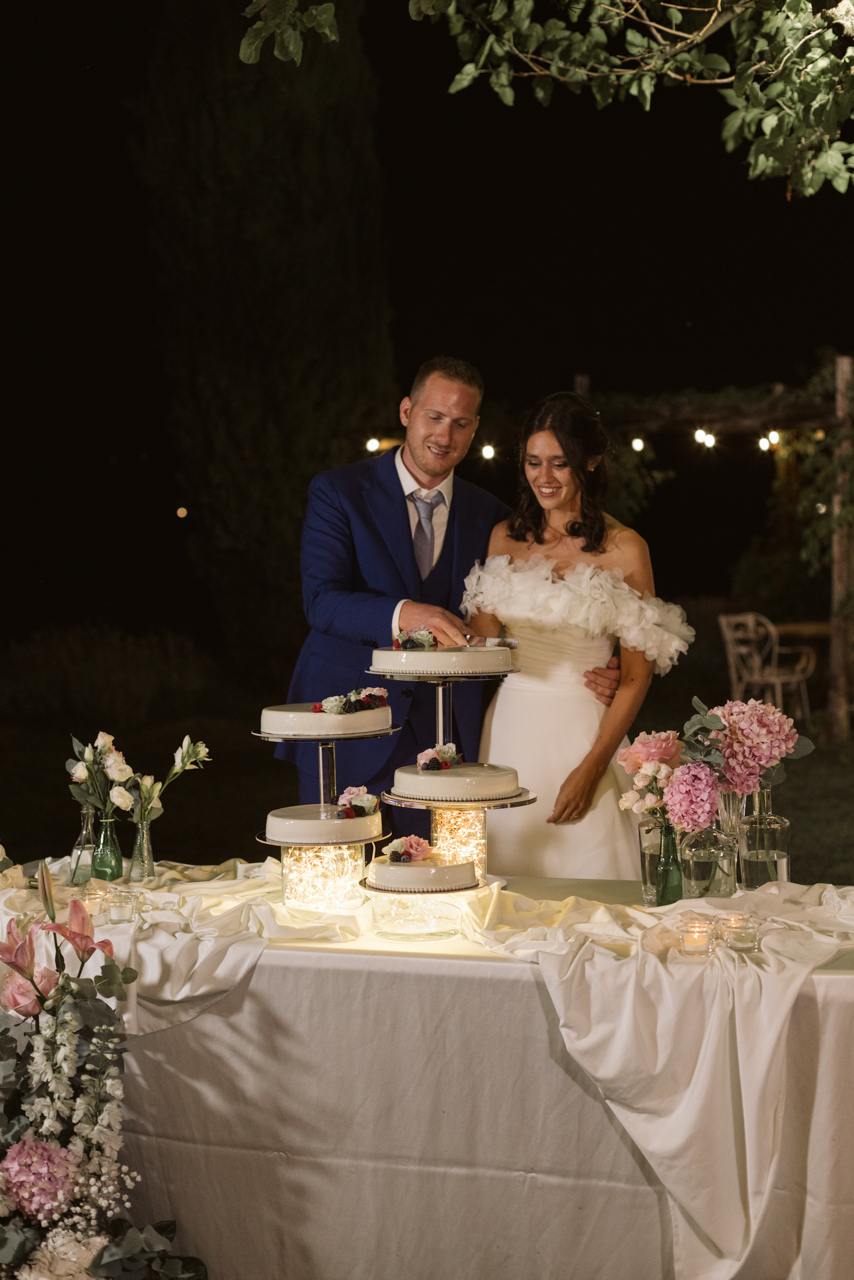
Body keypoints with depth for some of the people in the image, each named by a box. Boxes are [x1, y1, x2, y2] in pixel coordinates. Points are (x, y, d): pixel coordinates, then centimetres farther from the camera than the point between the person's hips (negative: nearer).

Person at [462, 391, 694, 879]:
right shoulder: (506, 537, 9)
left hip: (584, 731, -4)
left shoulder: (623, 549, -4)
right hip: (510, 731, 4)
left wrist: (592, 768, -12)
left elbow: (637, 674, -6)